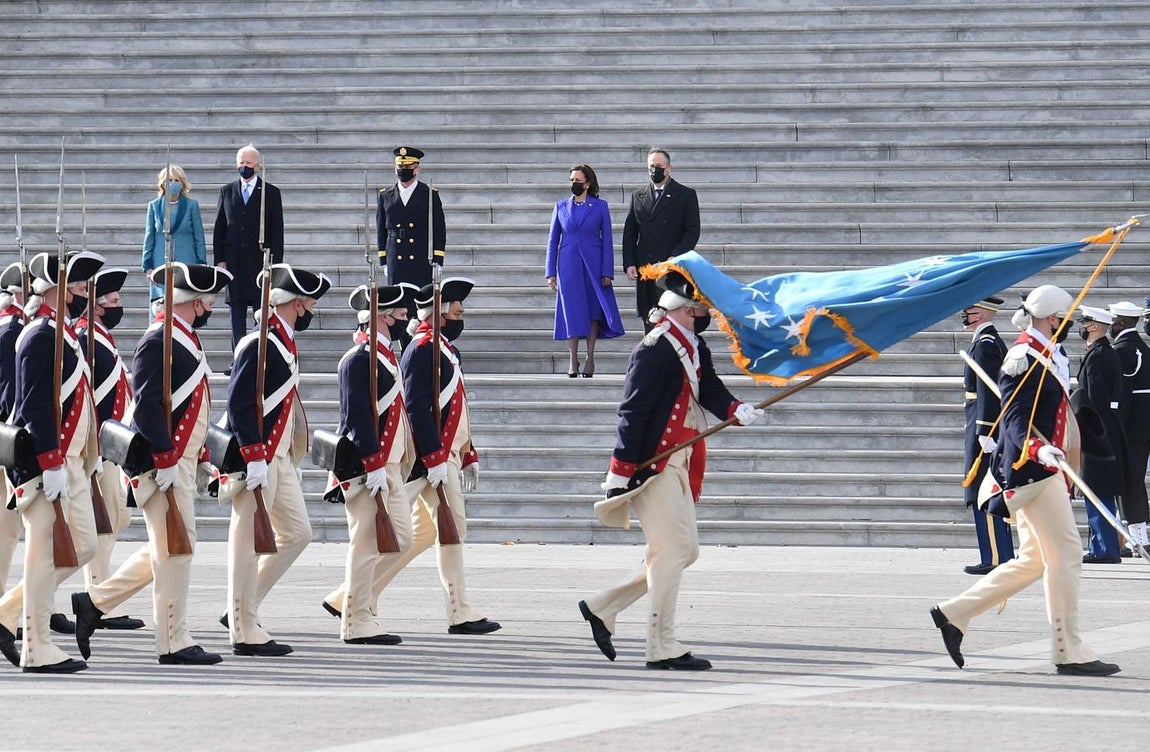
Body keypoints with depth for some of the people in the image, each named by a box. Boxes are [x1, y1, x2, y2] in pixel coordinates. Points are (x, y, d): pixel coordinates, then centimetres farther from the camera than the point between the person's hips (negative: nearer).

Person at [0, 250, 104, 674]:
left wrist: (89, 454, 23)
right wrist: (51, 464, -23)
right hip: (49, 463, -10)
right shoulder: (41, 336, -14)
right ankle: (38, 650, 1)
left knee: (82, 548, 12)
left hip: (69, 461, 10)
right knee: (45, 553, -5)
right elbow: (35, 406, -20)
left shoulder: (62, 332, 17)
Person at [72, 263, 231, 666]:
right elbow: (148, 405, -21)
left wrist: (198, 456, 20)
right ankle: (174, 643, 0)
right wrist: (165, 461, -23)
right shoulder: (158, 341, -15)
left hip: (181, 461, 10)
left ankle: (93, 602, 20)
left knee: (166, 550, 14)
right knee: (175, 550, -6)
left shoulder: (184, 337, 16)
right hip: (165, 463, -10)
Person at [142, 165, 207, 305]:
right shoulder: (154, 205, 10)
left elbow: (199, 238, 8)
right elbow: (149, 238, 12)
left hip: (186, 262, -1)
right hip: (161, 264, 1)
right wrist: (147, 266, 5)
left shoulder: (192, 205, 6)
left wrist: (201, 266, 2)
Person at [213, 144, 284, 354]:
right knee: (237, 314, 2)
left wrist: (274, 263, -5)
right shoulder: (227, 192, 12)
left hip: (260, 262, -2)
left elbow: (277, 232, 2)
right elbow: (219, 229, 11)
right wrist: (219, 259, 2)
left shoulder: (271, 193, 5)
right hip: (234, 263, 2)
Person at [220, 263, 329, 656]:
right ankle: (245, 632, 1)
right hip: (258, 457, -10)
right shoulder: (260, 344, -16)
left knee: (297, 534, 13)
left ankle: (242, 612, 18)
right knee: (249, 542, -4)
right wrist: (254, 458, -23)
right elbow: (239, 403, -21)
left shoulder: (284, 342, 14)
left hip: (280, 457, 10)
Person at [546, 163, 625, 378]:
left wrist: (607, 272, -5)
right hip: (569, 265, 1)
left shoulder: (600, 207, 3)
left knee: (593, 310, 0)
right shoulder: (561, 207, 8)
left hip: (593, 264, -1)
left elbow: (607, 240, 2)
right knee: (572, 310, -1)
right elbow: (553, 241, 10)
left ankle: (590, 357, 5)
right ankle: (572, 358, 3)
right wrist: (551, 273, 4)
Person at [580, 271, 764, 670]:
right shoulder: (655, 350, -16)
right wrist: (620, 473, -21)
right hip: (654, 467, -10)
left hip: (679, 466, 10)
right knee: (672, 551, -8)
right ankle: (662, 648, -2)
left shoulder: (694, 348, 13)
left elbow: (709, 390, 5)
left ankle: (602, 607, 21)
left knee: (685, 550, 13)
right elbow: (633, 412, -19)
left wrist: (736, 410, -17)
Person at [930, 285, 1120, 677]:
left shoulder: (1052, 358, 18)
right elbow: (1015, 418, -22)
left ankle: (954, 614, 17)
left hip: (1041, 468, 11)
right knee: (1065, 553, -10)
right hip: (1030, 471, -11)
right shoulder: (1023, 358, -13)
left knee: (1034, 561, 13)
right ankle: (1068, 651, -6)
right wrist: (1037, 449, -40)